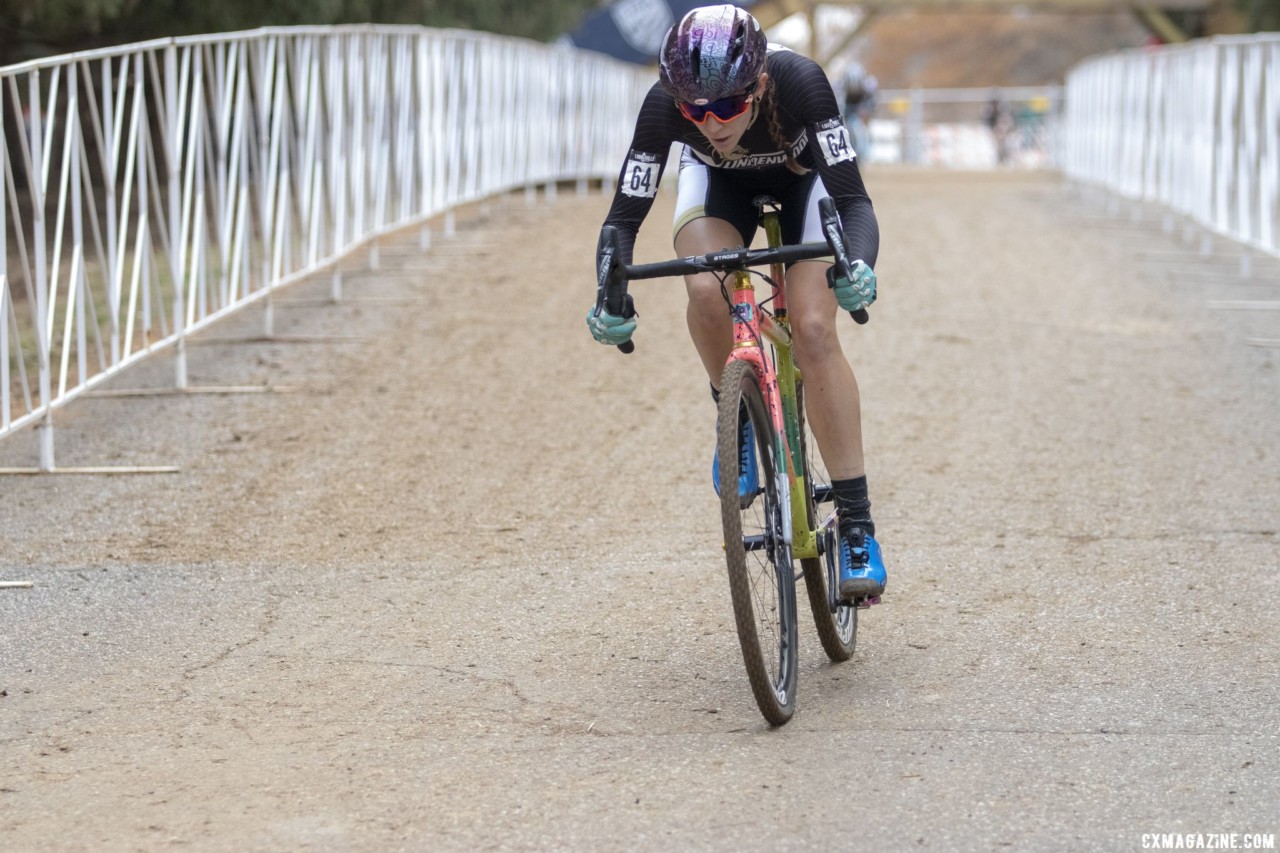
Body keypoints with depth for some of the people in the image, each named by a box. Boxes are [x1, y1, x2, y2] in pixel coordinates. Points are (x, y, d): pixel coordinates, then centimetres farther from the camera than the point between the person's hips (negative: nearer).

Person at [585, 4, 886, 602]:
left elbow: (854, 200, -41)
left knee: (813, 330, -19)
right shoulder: (664, 104, -35)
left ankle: (857, 528, -14)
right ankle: (737, 418, 0)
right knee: (706, 292, -30)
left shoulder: (798, 82, -40)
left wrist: (856, 266, -61)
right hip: (717, 180, 2)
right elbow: (625, 215, -30)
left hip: (802, 176, -1)